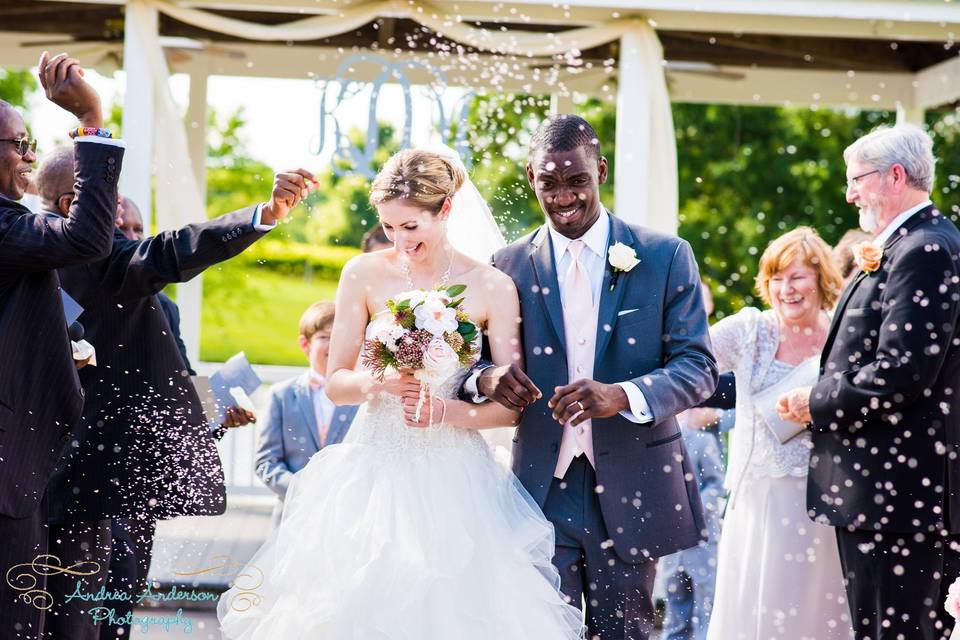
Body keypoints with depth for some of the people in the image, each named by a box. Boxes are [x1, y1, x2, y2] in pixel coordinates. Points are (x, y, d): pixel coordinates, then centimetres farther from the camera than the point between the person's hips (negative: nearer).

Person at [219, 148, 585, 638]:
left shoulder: (492, 288, -5)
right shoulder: (364, 274, -1)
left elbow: (510, 405, -3)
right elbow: (335, 384, 2)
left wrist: (446, 411, -20)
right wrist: (380, 382, -18)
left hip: (453, 479, -1)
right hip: (374, 468, 1)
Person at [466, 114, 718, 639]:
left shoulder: (666, 257, 0)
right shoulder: (510, 266, 6)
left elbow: (698, 368, -6)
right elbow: (472, 362, 7)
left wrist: (620, 395, -25)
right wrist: (487, 379, -19)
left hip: (630, 489, -1)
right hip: (542, 489, 1)